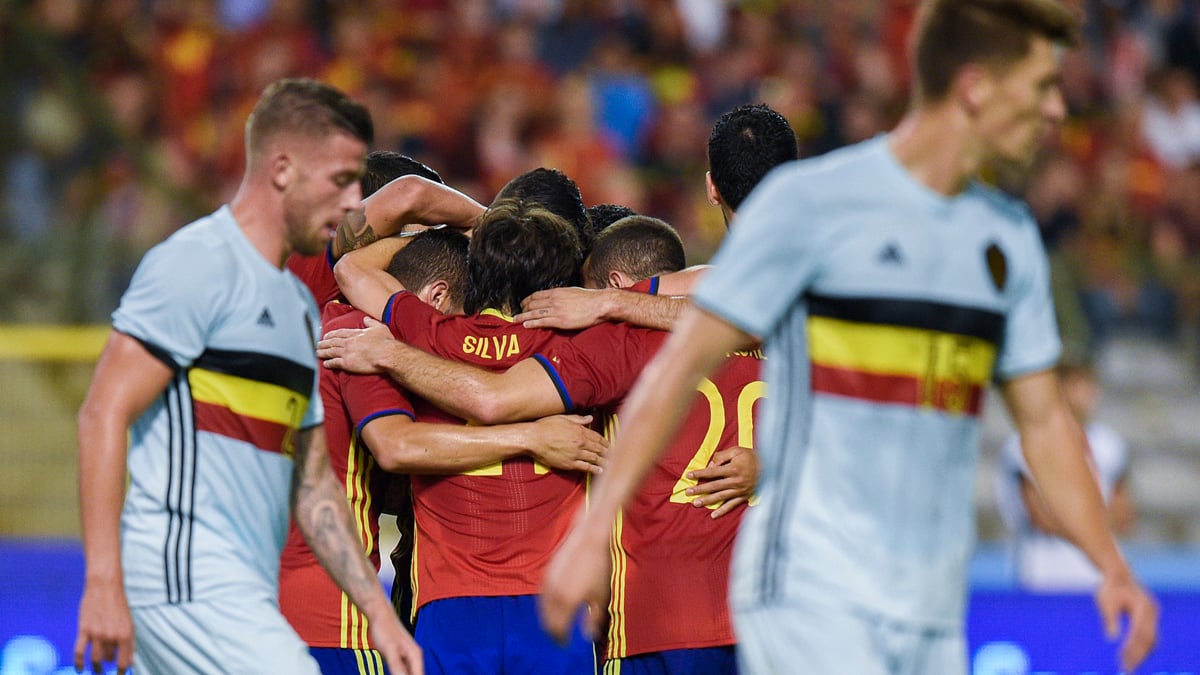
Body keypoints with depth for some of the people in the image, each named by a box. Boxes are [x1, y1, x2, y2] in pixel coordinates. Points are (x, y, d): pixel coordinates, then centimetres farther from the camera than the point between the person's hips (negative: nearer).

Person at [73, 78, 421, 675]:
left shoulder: (299, 306, 23)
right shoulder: (199, 263, -6)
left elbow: (312, 486, 27)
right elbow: (104, 413, -13)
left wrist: (378, 612, 19)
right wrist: (104, 581, -21)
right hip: (185, 577, -9)